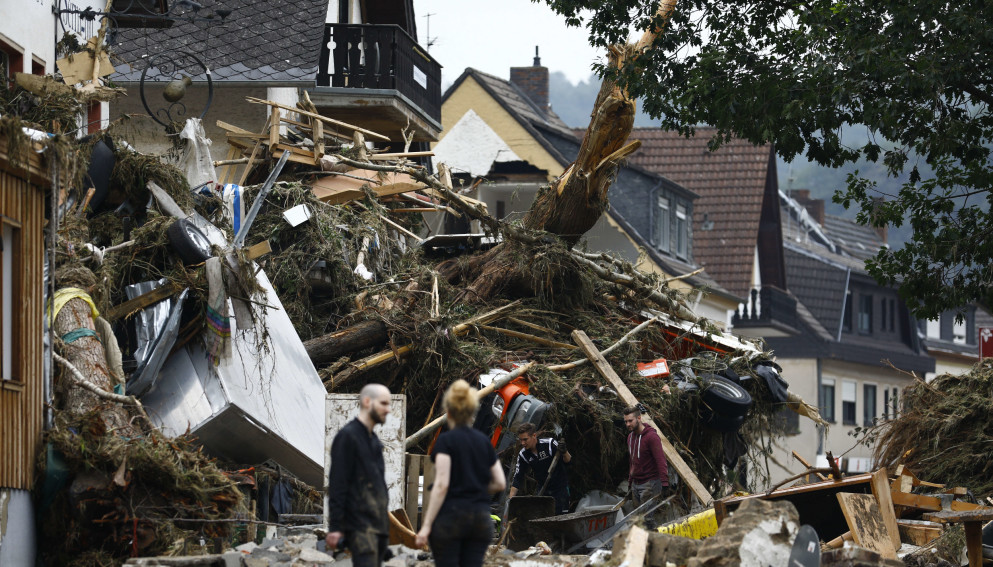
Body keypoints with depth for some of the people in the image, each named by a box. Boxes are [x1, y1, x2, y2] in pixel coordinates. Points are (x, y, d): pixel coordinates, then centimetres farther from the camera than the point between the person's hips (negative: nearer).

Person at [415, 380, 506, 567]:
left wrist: (427, 525, -13)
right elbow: (500, 483, 8)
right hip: (480, 516, 5)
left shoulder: (446, 441, -6)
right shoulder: (483, 441, 9)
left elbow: (441, 485, -14)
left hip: (450, 516, -5)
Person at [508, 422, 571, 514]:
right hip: (542, 488, 4)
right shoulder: (523, 455, -8)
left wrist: (564, 452, -38)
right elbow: (517, 478, -4)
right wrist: (510, 499, -13)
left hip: (560, 486, -4)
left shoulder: (549, 444, -19)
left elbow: (568, 460, -14)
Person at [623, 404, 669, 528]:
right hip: (636, 484, 8)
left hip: (650, 483, -8)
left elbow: (661, 460, -19)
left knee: (646, 516, -13)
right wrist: (630, 481, 22)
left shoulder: (651, 436, -14)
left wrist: (664, 482, -26)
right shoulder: (631, 437, 13)